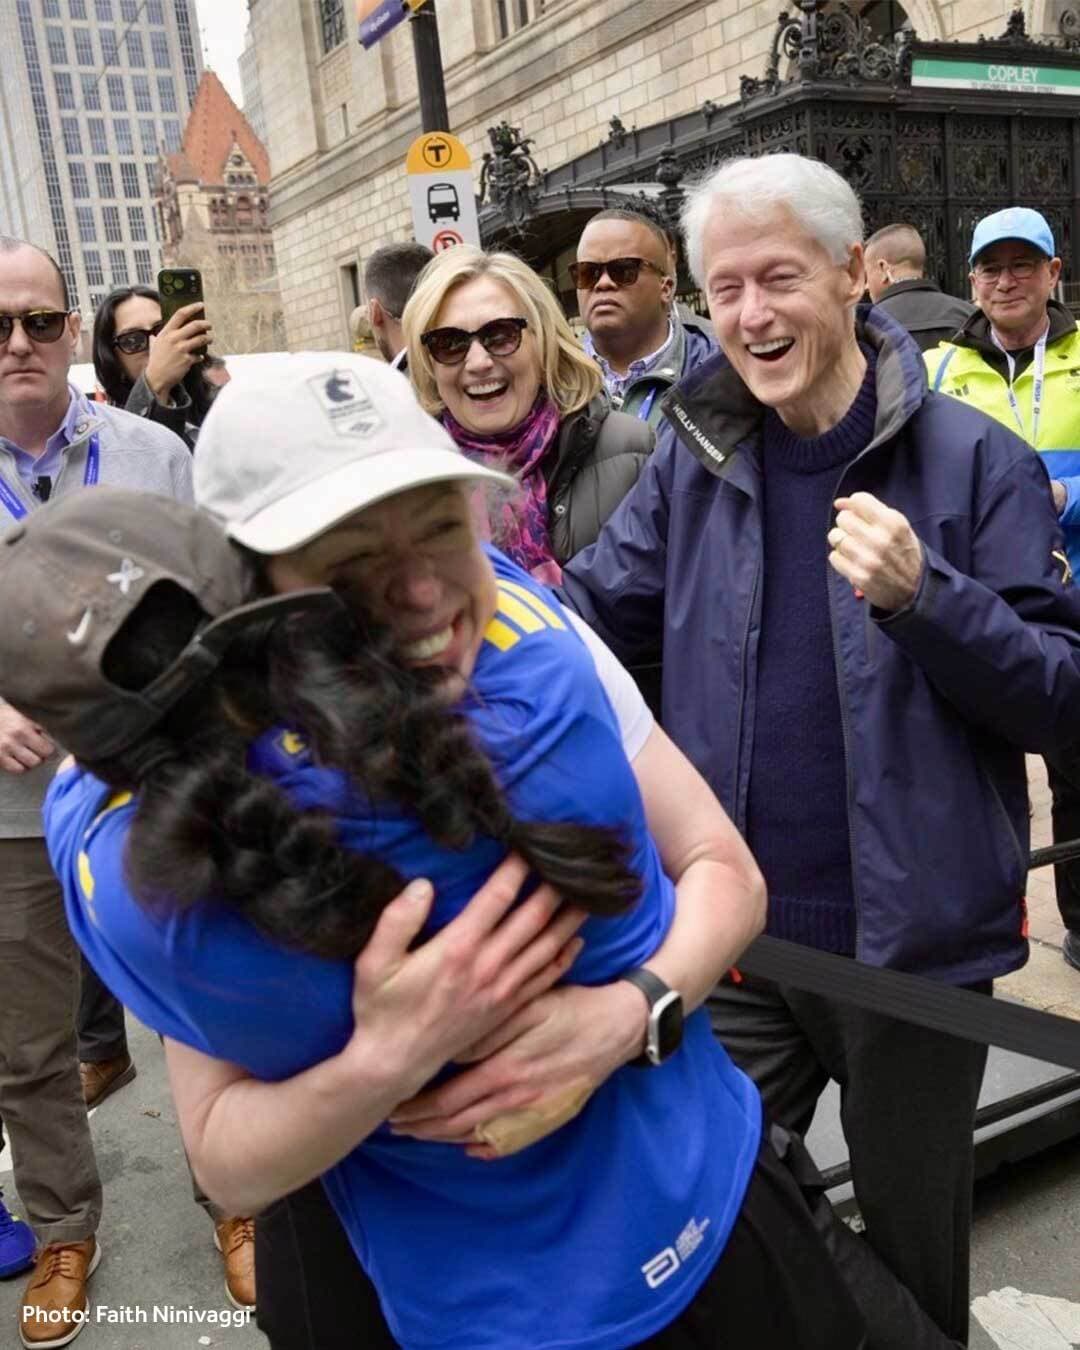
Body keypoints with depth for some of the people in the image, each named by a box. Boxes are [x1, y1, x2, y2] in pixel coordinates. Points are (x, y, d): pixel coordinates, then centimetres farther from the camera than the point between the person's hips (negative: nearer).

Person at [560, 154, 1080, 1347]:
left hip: (911, 938, -2)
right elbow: (587, 617, 4)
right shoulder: (691, 459, 1)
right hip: (733, 939, 3)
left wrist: (921, 595, -28)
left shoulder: (972, 461, -10)